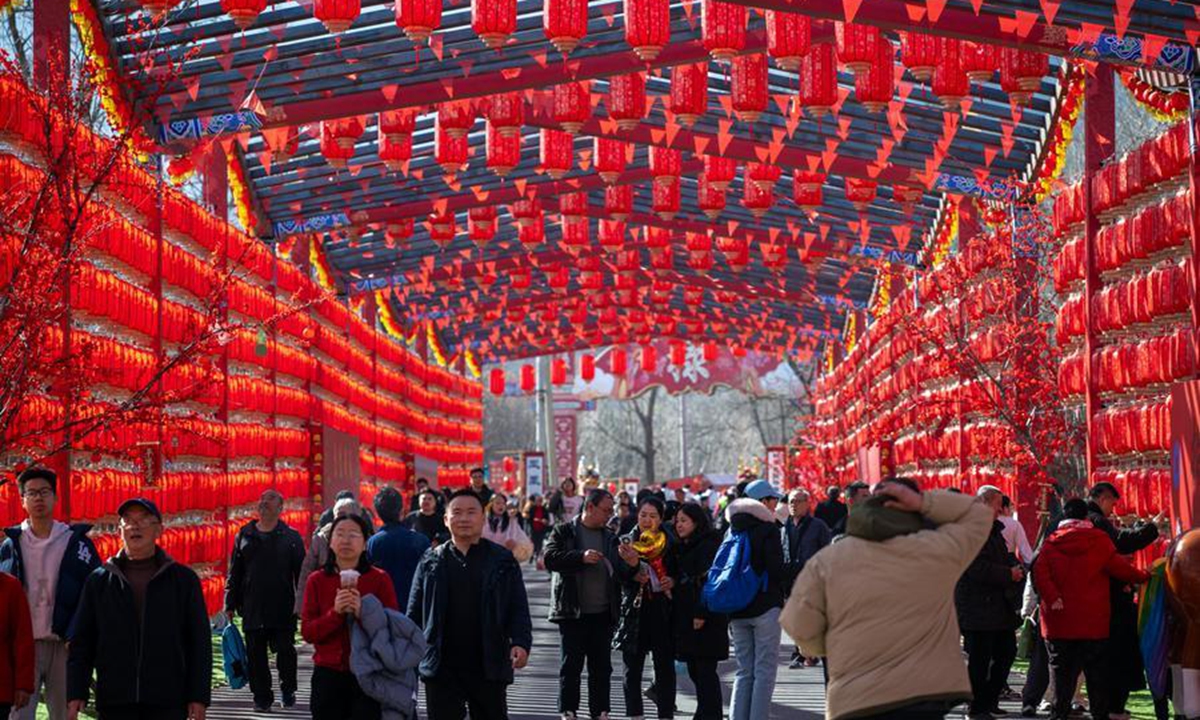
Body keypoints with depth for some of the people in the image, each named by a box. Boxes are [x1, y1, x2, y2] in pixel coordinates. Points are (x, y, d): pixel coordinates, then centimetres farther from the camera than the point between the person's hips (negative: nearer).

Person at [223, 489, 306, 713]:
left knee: (285, 651, -1)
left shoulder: (291, 537, 5)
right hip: (252, 608, 2)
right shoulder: (244, 536, 11)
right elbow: (234, 573, 13)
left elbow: (301, 573, 3)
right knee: (255, 654, 4)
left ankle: (288, 691, 18)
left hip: (283, 608, -2)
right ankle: (262, 696, 13)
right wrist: (230, 604, 7)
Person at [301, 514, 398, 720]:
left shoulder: (380, 579, 1)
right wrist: (335, 612, -17)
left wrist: (363, 612, -19)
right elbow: (307, 632, 0)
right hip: (328, 674, 2)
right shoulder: (316, 581, 6)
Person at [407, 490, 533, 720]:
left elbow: (518, 609, 1)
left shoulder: (502, 561, 4)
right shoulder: (431, 562, 7)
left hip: (489, 667, -1)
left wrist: (521, 642, -15)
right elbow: (415, 612, 8)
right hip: (442, 667, 1)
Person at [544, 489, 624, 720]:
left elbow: (620, 571, 17)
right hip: (573, 612, -4)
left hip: (603, 614, 4)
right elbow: (550, 558, -14)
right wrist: (581, 557, -24)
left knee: (601, 666, 8)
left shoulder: (611, 538, 14)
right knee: (571, 664, 0)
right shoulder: (564, 532, 0)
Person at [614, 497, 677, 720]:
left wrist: (672, 581, -7)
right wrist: (632, 567, -26)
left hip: (663, 612, 0)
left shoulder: (669, 543, 6)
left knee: (665, 666, 0)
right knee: (632, 668, 3)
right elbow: (619, 577, -6)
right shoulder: (626, 542, 4)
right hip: (634, 611, 0)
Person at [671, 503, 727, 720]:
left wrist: (702, 613, -22)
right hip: (686, 618, 9)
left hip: (706, 620, -9)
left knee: (705, 670, -9)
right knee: (694, 670, 11)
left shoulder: (708, 545, -11)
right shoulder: (684, 547, 19)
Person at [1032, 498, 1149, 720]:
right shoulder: (1099, 539, -4)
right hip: (1093, 621, -1)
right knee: (1096, 671, 7)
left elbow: (1039, 573, -10)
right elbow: (1119, 567, -3)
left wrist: (1052, 599, -15)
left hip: (1059, 621, 1)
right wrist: (1143, 576, 13)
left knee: (1061, 671, 6)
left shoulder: (1052, 542, 2)